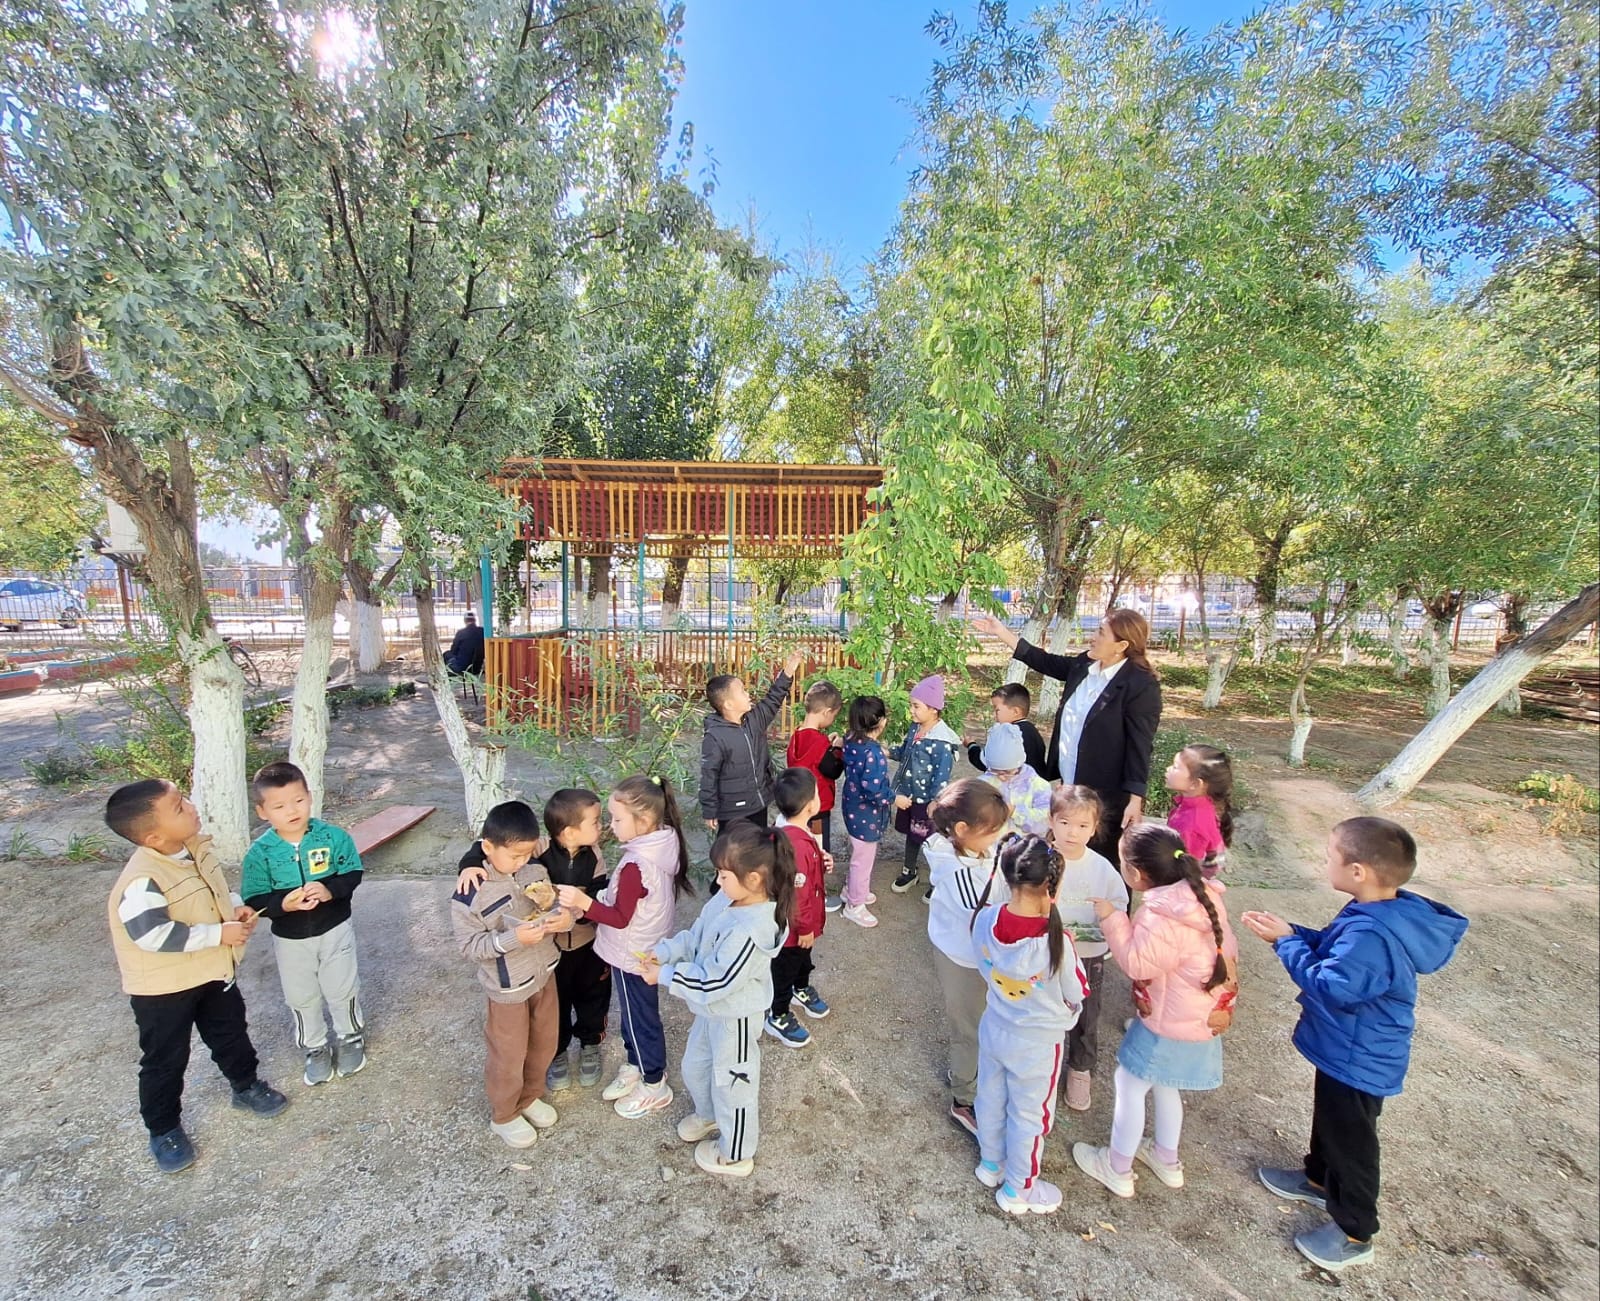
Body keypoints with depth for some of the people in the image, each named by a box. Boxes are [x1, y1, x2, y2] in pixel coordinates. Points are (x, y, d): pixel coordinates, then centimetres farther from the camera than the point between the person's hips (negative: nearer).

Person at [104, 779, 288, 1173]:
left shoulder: (197, 847, -7)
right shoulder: (143, 880, -32)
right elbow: (153, 935, -35)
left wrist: (235, 906, -7)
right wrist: (219, 933, -29)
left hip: (214, 971, 7)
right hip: (163, 988, -7)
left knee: (231, 1033, 22)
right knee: (165, 1060, 13)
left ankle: (246, 1086, 44)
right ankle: (163, 1130, 35)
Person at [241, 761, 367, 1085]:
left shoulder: (333, 836, -17)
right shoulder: (259, 853, -15)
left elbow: (352, 874, -10)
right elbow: (254, 901, -12)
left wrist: (330, 890, -29)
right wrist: (283, 903, -30)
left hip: (335, 931, -1)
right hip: (290, 940, 1)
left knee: (342, 990, 15)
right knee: (301, 998, 18)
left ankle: (351, 1037, 41)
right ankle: (315, 1048, 42)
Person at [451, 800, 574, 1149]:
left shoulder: (535, 870, -11)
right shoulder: (469, 894, -24)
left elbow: (553, 905, 3)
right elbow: (469, 946, -19)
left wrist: (563, 916, -20)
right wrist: (513, 938, -32)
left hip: (544, 973, 5)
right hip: (508, 988, -5)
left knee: (544, 1044, 23)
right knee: (508, 1056, 15)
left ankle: (530, 1097, 49)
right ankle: (504, 1116, 42)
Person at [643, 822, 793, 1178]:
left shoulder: (750, 931, -37)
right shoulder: (727, 900, -12)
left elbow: (713, 983, -32)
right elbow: (695, 936, 2)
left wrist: (665, 975, -23)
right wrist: (664, 951, -13)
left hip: (734, 1017, -8)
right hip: (712, 1009, 8)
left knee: (732, 1082, 17)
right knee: (695, 1067, 29)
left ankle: (735, 1155, 44)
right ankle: (709, 1115, 60)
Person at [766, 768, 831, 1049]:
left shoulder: (790, 828, -10)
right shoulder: (797, 846, -41)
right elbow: (797, 894, -30)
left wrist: (821, 863, -8)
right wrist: (804, 928, -17)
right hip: (792, 926, -9)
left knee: (804, 958, 33)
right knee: (785, 968, 16)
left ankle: (802, 990, 59)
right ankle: (778, 1018, 39)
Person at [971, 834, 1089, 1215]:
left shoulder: (984, 921, -22)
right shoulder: (1055, 940, -33)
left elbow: (985, 973, -4)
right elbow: (1074, 998, -15)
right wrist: (1064, 1014, 7)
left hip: (993, 1030, 4)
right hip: (1038, 1043, -4)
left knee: (991, 1099, 27)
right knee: (1028, 1116, 21)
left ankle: (990, 1164, 52)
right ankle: (1017, 1190, 43)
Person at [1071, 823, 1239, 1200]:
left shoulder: (1161, 917, -33)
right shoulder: (1203, 895, -6)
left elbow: (1137, 964, -25)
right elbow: (1227, 949, 5)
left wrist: (1111, 918, -22)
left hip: (1170, 1024, -9)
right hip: (1203, 1017, 9)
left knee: (1129, 1084, 10)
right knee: (1163, 1084, 27)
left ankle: (1118, 1169, 26)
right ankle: (1167, 1161, 45)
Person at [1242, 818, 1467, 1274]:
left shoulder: (1372, 935, -39)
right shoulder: (1381, 913, -7)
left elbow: (1329, 984, -32)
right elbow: (1331, 947, 5)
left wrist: (1286, 943, -22)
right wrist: (1289, 933, -6)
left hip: (1358, 1061, -9)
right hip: (1345, 1049, 9)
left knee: (1350, 1140, 13)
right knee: (1329, 1117, 29)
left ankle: (1354, 1233, 34)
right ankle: (1319, 1178, 52)